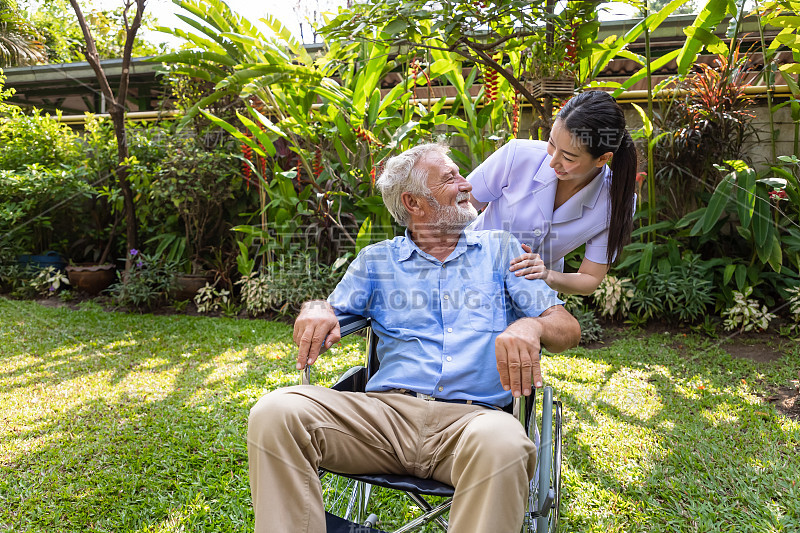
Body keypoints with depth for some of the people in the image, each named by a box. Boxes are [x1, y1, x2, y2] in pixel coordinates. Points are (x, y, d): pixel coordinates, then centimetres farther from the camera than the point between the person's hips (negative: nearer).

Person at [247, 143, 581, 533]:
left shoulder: (502, 250, 15)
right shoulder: (376, 260, 19)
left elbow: (568, 328, 9)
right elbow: (328, 311, 16)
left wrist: (530, 327, -16)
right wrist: (316, 311, -10)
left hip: (471, 417, -1)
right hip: (387, 410, 2)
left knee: (502, 442, -37)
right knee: (275, 412, -23)